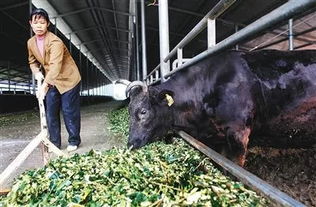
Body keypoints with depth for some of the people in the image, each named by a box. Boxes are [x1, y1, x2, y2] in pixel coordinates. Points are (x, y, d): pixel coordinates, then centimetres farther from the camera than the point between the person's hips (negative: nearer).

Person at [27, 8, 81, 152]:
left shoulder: (55, 42, -23)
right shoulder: (31, 43, 1)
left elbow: (55, 66, -34)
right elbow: (32, 62, 17)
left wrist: (44, 86, -41)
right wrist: (37, 72, -5)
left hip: (68, 79, -7)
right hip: (51, 81, 7)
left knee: (69, 111, -2)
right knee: (50, 112, 6)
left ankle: (74, 141, 15)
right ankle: (54, 142, 17)